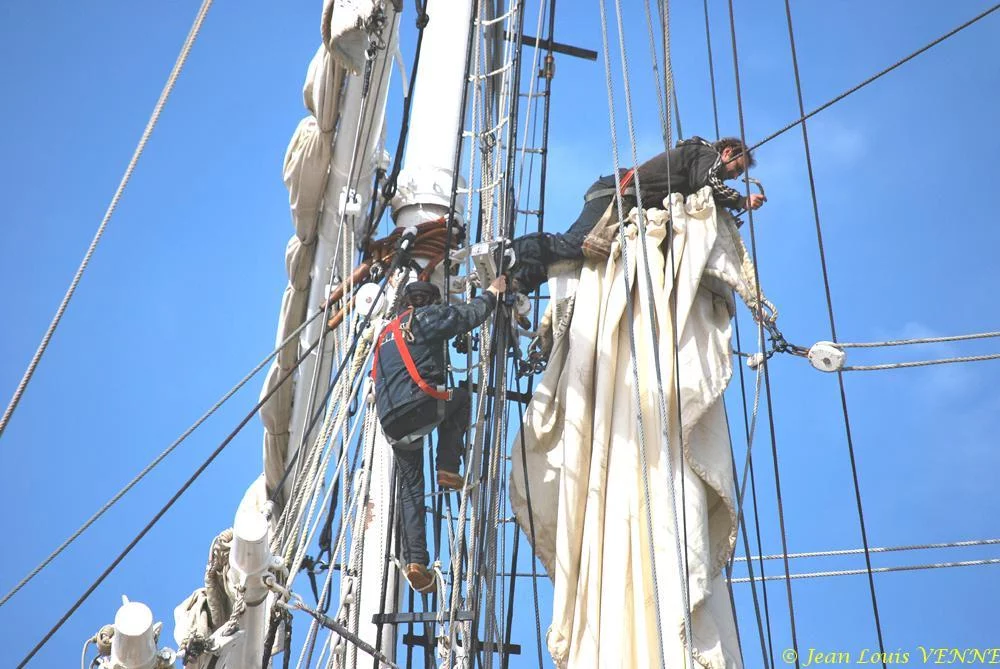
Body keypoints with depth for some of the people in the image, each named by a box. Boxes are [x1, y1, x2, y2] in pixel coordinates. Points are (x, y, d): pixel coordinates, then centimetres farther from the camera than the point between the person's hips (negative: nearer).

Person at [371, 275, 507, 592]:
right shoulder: (427, 316, 8)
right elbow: (471, 314, 9)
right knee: (461, 397, 26)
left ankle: (414, 560, 2)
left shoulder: (387, 333, 30)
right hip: (421, 405, -7)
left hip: (392, 422, 7)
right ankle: (448, 468, 12)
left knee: (410, 488, 13)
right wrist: (493, 291, 26)